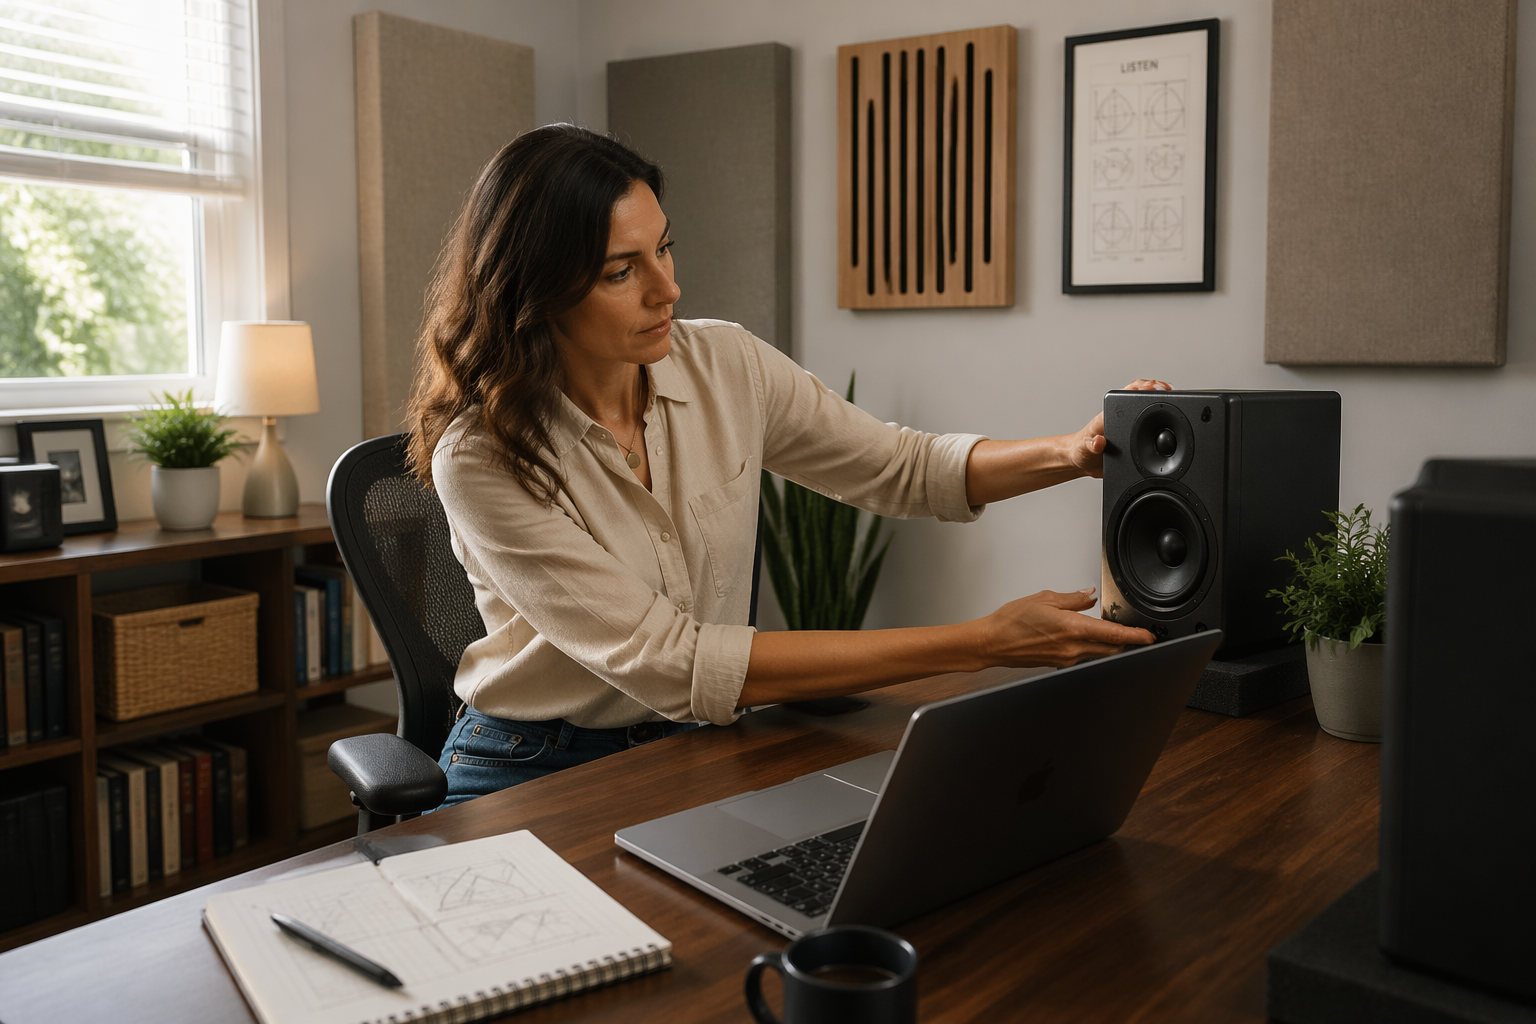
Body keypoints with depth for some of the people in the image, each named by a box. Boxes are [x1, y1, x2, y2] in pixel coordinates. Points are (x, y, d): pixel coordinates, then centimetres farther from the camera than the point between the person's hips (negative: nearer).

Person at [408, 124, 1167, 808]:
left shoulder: (723, 366, -5)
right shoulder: (482, 459, -20)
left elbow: (907, 469, 6)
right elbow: (666, 662, -27)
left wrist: (1072, 455, -16)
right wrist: (982, 643, -31)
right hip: (533, 777, -4)